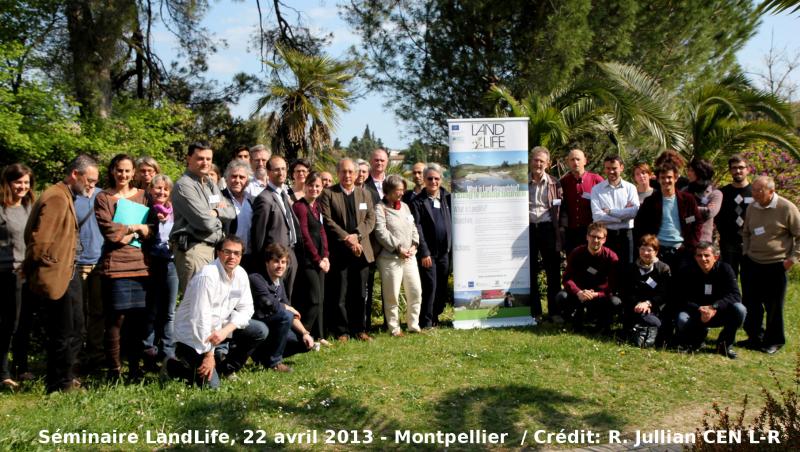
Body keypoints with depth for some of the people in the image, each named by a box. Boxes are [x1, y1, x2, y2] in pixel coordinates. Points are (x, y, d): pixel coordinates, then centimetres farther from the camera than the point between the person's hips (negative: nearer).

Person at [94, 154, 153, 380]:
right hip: (115, 264, -3)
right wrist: (136, 227, -2)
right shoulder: (103, 197, 7)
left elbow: (150, 228, 8)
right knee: (117, 318, -4)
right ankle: (114, 370, 5)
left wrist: (130, 235, -8)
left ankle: (134, 368, 13)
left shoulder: (142, 196, 18)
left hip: (140, 263, 3)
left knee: (138, 318, 3)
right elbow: (108, 229, -6)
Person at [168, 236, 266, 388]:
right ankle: (173, 367, 10)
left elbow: (246, 309, 0)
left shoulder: (241, 274, -2)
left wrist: (226, 331, -19)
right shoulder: (207, 276, -25)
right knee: (209, 384, -16)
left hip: (219, 329, 8)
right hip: (192, 336, -7)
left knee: (260, 330, -7)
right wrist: (208, 354, -22)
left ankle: (224, 369, 6)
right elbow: (200, 318, -26)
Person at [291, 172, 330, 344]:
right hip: (307, 258, -8)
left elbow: (322, 231, 12)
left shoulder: (316, 206, 13)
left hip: (319, 258, 8)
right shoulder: (300, 206, -11)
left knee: (319, 298, 11)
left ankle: (318, 335, 19)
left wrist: (325, 256, 2)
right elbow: (304, 236, -14)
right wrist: (318, 259, -11)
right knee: (314, 299, -7)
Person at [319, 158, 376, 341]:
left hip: (361, 251, 4)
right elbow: (327, 220, -8)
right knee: (339, 295, 2)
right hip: (339, 252, -4)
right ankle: (341, 331, 11)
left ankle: (359, 329, 19)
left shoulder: (365, 194, 14)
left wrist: (357, 235, -11)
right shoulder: (328, 194, 1)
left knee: (360, 294, 9)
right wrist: (346, 238, -15)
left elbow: (371, 218, 6)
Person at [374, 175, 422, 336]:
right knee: (392, 295, -1)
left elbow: (414, 228, 16)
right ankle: (394, 328, 10)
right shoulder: (380, 208, -6)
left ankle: (413, 325, 20)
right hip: (390, 258, -6)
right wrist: (398, 249, -14)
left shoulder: (405, 206, 16)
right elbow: (381, 233, -14)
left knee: (416, 291, 7)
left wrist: (414, 246, 0)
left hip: (409, 256, 7)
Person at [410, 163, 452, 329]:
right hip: (428, 253, -5)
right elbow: (417, 229, -8)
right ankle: (426, 322, 6)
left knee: (442, 288, 9)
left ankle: (435, 317, 24)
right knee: (430, 287, -5)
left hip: (445, 252, 5)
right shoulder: (418, 202, -3)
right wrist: (424, 253, -12)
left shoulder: (447, 198, 11)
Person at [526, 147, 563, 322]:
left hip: (547, 228, 0)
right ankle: (534, 311, 16)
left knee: (553, 271, 1)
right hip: (528, 228, 1)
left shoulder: (553, 183, 5)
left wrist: (558, 237, -2)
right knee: (530, 272, 7)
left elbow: (557, 212, 4)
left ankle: (554, 311, 10)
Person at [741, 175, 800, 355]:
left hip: (776, 265, -5)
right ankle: (755, 337, 27)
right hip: (751, 264, 5)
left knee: (773, 306, 4)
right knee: (751, 304, 11)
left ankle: (774, 341, 21)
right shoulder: (752, 207, 4)